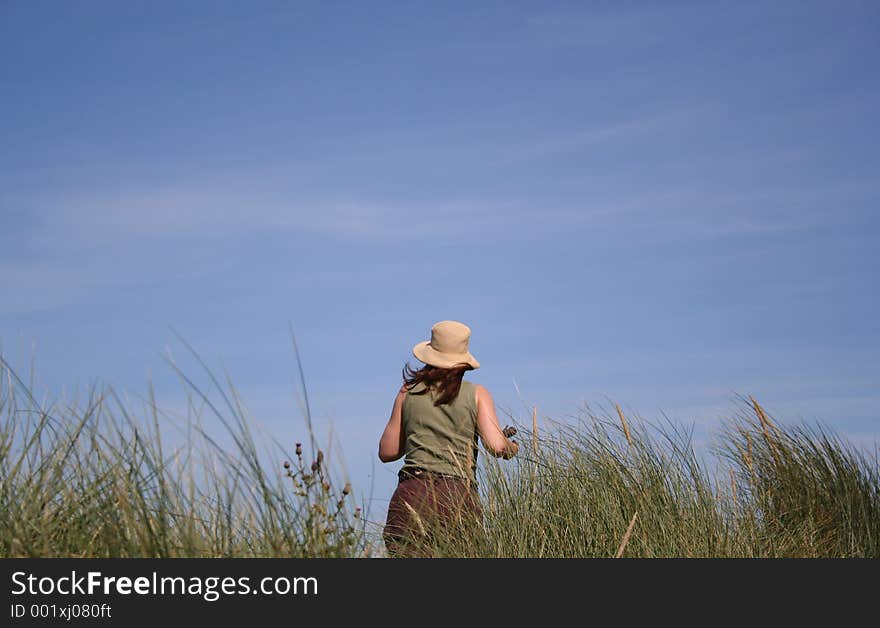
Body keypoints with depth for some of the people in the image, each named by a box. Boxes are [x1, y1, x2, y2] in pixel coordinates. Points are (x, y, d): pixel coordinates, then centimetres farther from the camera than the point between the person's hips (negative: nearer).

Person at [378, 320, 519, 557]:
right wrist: (512, 448, 17)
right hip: (459, 496, -1)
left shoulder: (409, 392, 13)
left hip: (412, 492, 1)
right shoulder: (476, 394, 8)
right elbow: (496, 447, -5)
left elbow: (387, 452, 16)